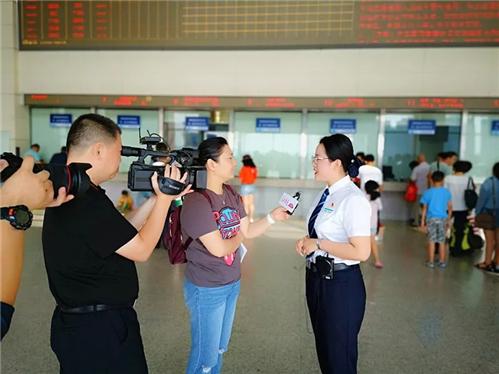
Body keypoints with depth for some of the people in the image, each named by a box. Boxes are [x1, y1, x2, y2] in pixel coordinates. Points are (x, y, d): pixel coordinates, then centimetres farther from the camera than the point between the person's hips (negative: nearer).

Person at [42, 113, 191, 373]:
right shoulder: (86, 202, -27)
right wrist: (164, 199, -9)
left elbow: (123, 234, 8)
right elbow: (141, 250, -18)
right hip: (99, 329, -10)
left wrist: (157, 199, 4)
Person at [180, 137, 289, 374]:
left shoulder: (231, 194, 3)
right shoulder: (197, 202, -24)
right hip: (207, 290, -8)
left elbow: (248, 231, 7)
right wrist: (238, 237, -7)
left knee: (220, 349, 23)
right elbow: (218, 249, -25)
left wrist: (272, 217, -6)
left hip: (233, 283, 8)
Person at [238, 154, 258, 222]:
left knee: (246, 204, 0)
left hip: (245, 186, -5)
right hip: (252, 186, 6)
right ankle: (251, 219, 18)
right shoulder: (254, 168, 1)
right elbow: (255, 177, 9)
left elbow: (241, 178, -12)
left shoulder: (243, 168, -15)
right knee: (251, 204, 13)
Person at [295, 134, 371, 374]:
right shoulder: (325, 193, 5)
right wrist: (306, 241, 0)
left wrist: (318, 244, -21)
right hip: (317, 278, 9)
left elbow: (361, 252, -26)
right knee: (323, 351, 26)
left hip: (341, 284, -9)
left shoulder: (353, 199, -21)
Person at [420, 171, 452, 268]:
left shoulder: (428, 192, -4)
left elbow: (425, 208, -2)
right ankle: (442, 262, 15)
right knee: (442, 241, 9)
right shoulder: (447, 192, 1)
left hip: (431, 218, -1)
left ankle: (431, 262, 9)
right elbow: (450, 208, 6)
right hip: (442, 219, 2)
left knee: (431, 241, 4)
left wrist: (422, 222, 3)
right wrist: (448, 220, 17)